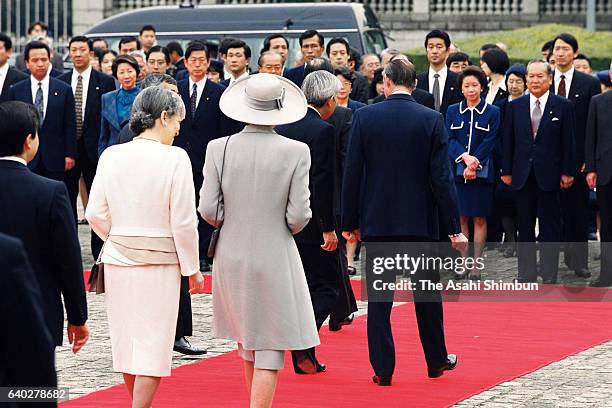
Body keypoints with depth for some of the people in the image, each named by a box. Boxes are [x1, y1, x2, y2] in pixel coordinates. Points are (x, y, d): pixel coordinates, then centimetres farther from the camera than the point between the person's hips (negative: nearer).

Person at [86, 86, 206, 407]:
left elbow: (95, 214, 1)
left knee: (126, 338, 17)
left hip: (117, 259, 5)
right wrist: (193, 269, 0)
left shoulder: (111, 155, 0)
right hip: (160, 261, -5)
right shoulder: (174, 158, -12)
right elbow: (183, 222, -11)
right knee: (153, 344, 3)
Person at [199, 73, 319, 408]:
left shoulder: (219, 148, -6)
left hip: (232, 258, 4)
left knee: (248, 340, 20)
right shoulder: (295, 151, -11)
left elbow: (208, 210, -6)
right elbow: (298, 216, -12)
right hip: (275, 259, -4)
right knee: (270, 346, 1)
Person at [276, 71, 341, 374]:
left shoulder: (281, 128, 7)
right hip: (313, 224, -7)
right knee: (326, 287, 3)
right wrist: (328, 228, -15)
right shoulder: (323, 131, -14)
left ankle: (304, 358, 16)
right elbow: (323, 184, -18)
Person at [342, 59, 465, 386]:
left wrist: (350, 223, 5)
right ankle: (436, 361, 26)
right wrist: (453, 227, -2)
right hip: (420, 222, 0)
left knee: (379, 297, 4)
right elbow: (442, 176, -7)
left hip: (377, 221, 0)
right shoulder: (431, 120, -6)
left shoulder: (364, 117, -4)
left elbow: (352, 174, -3)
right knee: (427, 294, 14)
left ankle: (383, 369, 3)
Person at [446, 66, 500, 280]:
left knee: (479, 218, 1)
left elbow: (489, 143, -4)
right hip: (457, 171, 2)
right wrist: (465, 157, -17)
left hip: (482, 172, -2)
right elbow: (450, 139, 0)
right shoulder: (452, 111, 8)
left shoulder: (492, 112, 2)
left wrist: (474, 164, -14)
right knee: (461, 217, 3)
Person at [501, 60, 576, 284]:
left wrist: (567, 172, -4)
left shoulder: (562, 106, -1)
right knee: (524, 225, 7)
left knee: (550, 225, 3)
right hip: (523, 175, 2)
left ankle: (549, 273, 9)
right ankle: (526, 272, 14)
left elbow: (568, 142, -1)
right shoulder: (514, 106, 6)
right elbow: (508, 141, 7)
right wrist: (506, 171, 3)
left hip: (549, 175, -2)